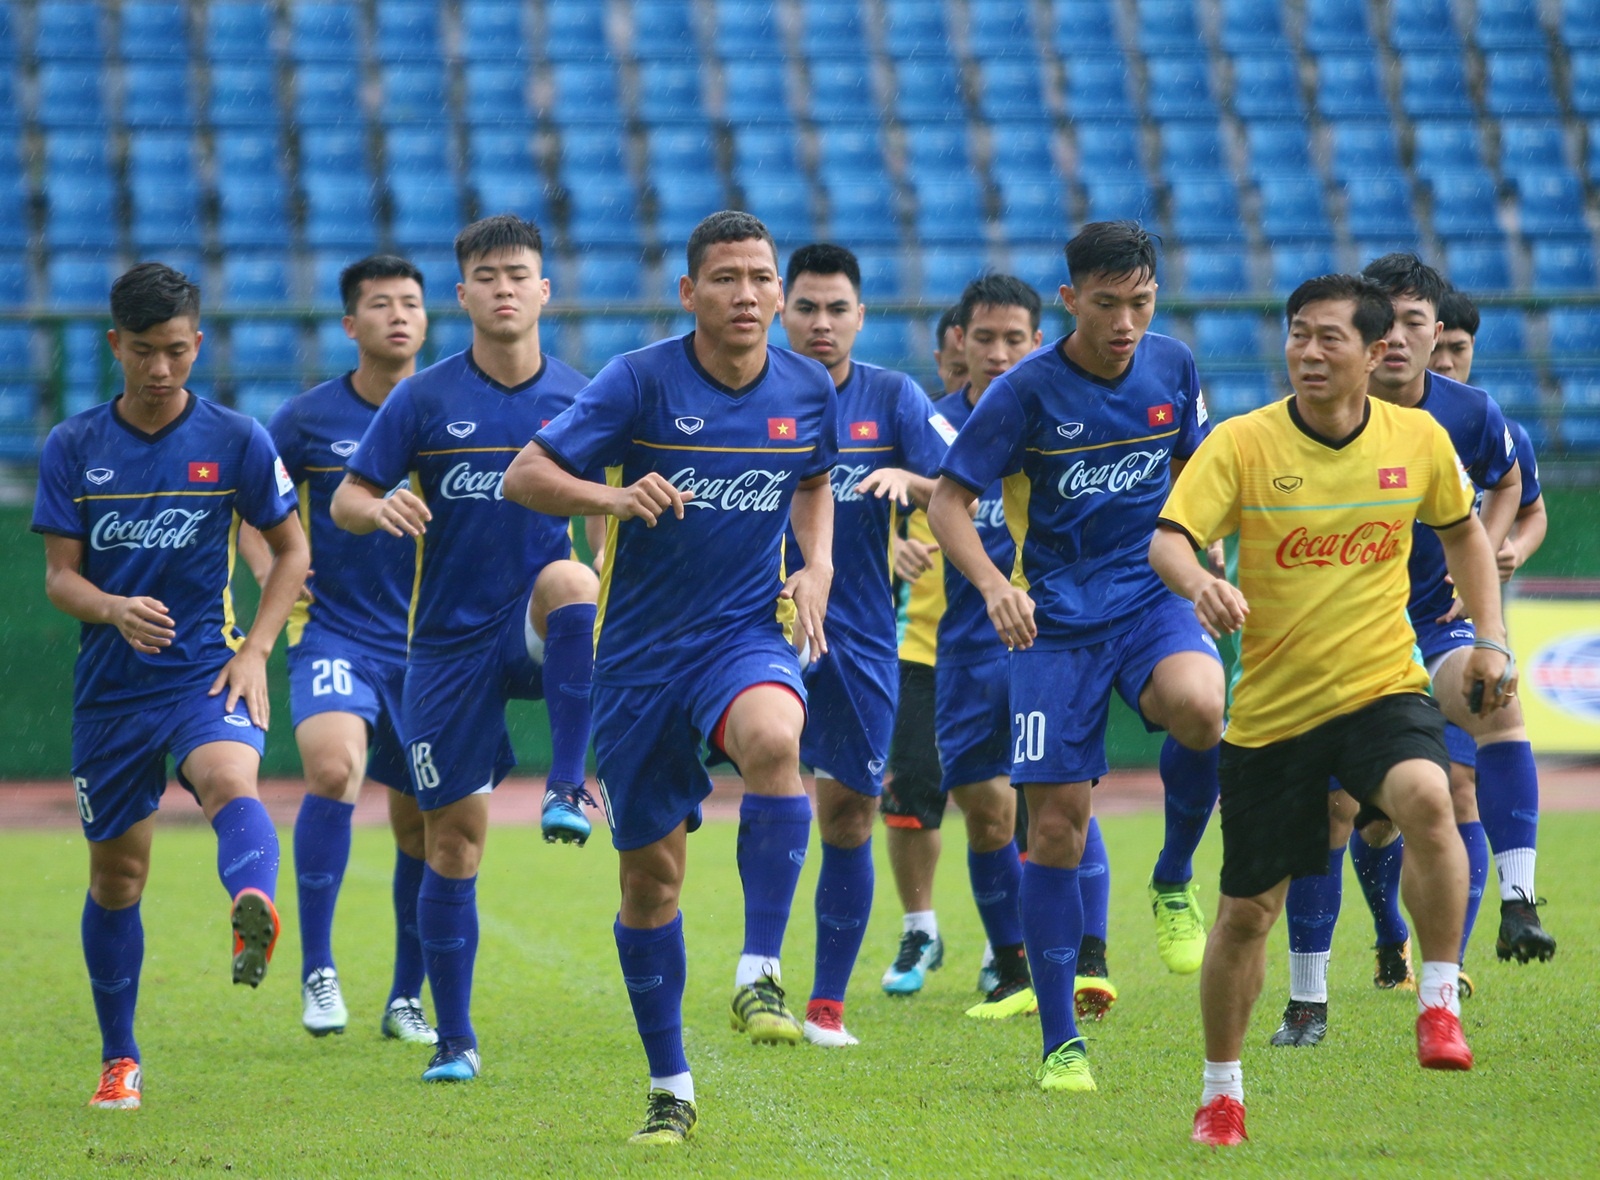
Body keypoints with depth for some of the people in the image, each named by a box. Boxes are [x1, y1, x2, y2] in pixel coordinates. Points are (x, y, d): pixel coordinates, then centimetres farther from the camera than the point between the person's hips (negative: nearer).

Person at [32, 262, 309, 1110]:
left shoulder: (236, 442, 0)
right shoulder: (73, 448, 1)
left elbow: (291, 549, 9)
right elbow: (60, 576, 0)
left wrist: (255, 650, -5)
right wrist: (115, 610, -22)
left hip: (204, 671, -2)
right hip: (108, 685, 2)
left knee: (231, 782, -34)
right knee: (115, 873, 8)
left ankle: (255, 912, -64)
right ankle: (118, 1061, 23)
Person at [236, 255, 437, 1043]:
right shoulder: (310, 418, -2)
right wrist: (271, 577, -3)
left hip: (428, 644, 2)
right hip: (334, 632, -2)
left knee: (420, 822, 6)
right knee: (334, 767, -27)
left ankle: (407, 998, 23)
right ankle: (317, 970, -18)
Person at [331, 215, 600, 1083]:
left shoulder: (578, 397, 2)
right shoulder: (424, 399, -1)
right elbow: (346, 500, 0)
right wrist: (379, 507, -24)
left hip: (537, 631, 0)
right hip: (451, 642, 0)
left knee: (571, 583, -36)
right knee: (452, 839, 1)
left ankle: (568, 786, -29)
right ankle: (454, 1039, 13)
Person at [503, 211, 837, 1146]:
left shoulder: (810, 390, 0)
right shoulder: (642, 381, -11)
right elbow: (525, 476, -12)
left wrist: (818, 566, 3)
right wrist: (613, 497, -30)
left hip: (747, 634, 1)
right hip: (642, 652, 0)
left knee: (773, 739, -35)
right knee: (651, 872, 6)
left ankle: (761, 976, -27)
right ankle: (670, 1086, 22)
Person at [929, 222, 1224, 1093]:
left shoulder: (1171, 368, 0)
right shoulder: (1028, 392, -11)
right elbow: (947, 502, -8)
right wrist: (994, 585, -24)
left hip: (1151, 597, 2)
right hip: (1056, 619, -2)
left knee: (1200, 706, -32)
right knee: (1057, 821, -4)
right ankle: (1060, 1042, 8)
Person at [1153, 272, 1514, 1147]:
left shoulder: (1419, 440, -2)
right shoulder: (1240, 444, -10)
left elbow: (1461, 529, 16)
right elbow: (1167, 540, -21)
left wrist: (1489, 638, 7)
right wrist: (1199, 583, -44)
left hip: (1382, 688, 0)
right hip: (1269, 708, 0)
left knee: (1426, 798, -33)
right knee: (1247, 911, 7)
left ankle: (1439, 1002, -18)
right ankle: (1221, 1091, 29)